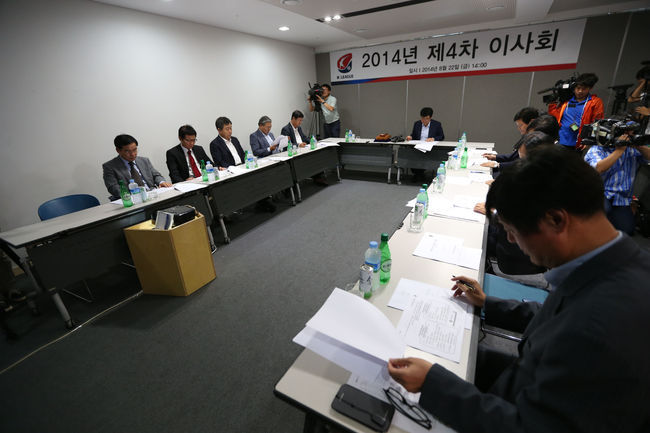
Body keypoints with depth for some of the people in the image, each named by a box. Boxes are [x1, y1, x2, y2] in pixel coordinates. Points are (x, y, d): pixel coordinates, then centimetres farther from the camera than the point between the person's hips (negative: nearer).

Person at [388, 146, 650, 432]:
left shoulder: (600, 333, -40)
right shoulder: (619, 264, -10)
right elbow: (562, 321, 8)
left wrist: (432, 382, -26)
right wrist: (488, 305, 11)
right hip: (532, 393, 7)